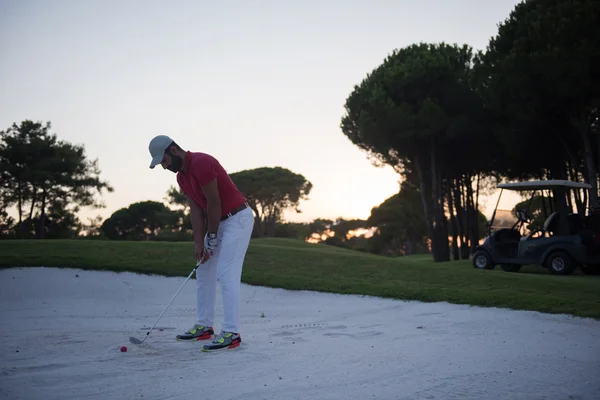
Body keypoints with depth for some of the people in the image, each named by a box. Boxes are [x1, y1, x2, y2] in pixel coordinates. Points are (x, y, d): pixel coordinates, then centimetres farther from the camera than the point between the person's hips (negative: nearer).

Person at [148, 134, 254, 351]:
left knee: (226, 274, -15)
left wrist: (212, 238, -12)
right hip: (219, 221, 10)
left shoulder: (201, 163, -22)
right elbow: (196, 210, 5)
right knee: (204, 272, 12)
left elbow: (214, 202, -20)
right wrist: (199, 243, -2)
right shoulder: (181, 177, 8)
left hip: (238, 218, -10)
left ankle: (231, 333, -13)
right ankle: (204, 326, 20)